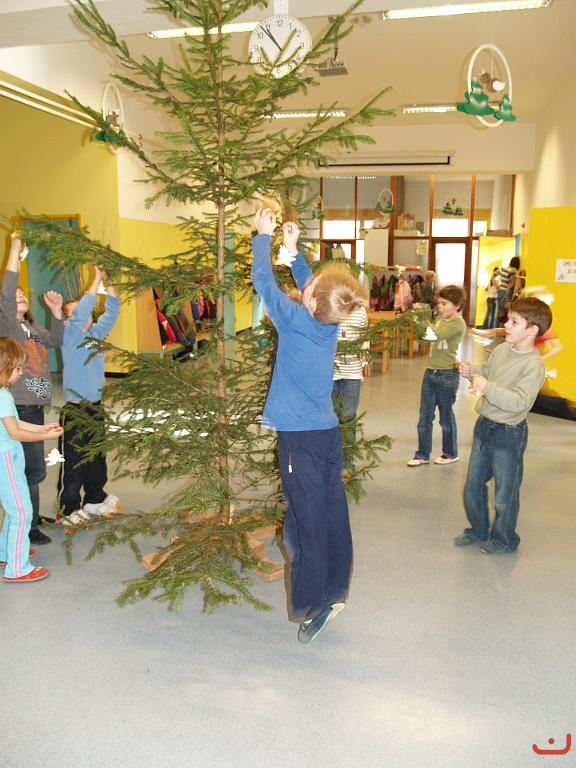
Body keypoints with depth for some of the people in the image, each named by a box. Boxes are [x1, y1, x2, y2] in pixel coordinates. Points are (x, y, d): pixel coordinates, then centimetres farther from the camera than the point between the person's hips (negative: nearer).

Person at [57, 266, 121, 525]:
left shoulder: (96, 333, 9)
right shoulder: (69, 335, -9)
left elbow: (111, 313, 6)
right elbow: (80, 315, -26)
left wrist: (109, 283, -6)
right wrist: (97, 280, -24)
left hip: (96, 407, 7)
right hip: (75, 411, -7)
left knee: (97, 458, 18)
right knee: (73, 464, 0)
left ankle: (95, 500, 33)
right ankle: (69, 509, 12)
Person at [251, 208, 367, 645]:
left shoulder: (296, 320, -15)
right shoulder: (330, 322, 2)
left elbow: (263, 280, -4)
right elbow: (309, 286, 21)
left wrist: (264, 236, 9)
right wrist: (293, 250, 23)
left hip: (300, 437, -7)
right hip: (328, 433, 7)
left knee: (307, 522, 0)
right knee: (333, 515, 13)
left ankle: (313, 604, 9)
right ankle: (334, 591, 26)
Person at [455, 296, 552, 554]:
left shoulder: (534, 365, -21)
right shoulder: (501, 350, 0)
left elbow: (519, 402, -31)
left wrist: (487, 386, -34)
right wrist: (471, 371, -1)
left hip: (509, 433, -7)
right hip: (484, 425, 7)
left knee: (505, 493, 10)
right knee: (473, 485, 19)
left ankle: (503, 540, 32)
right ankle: (478, 530, 39)